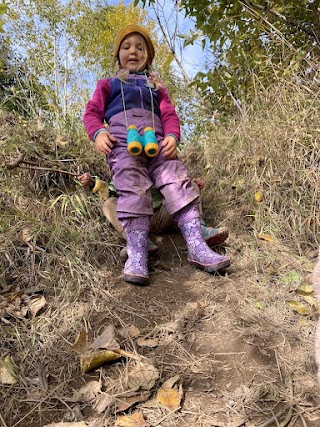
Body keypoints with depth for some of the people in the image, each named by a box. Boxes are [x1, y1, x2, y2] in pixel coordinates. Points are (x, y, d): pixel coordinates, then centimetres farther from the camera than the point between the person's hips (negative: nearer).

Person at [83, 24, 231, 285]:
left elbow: (169, 115, 20)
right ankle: (137, 255, -39)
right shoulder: (108, 84, 33)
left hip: (155, 139, 2)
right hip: (122, 139, -1)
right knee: (133, 188, -28)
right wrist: (99, 133, -7)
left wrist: (172, 137, -5)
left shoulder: (156, 86, 36)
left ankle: (197, 246, -34)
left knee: (176, 178, -25)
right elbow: (93, 111, 18)